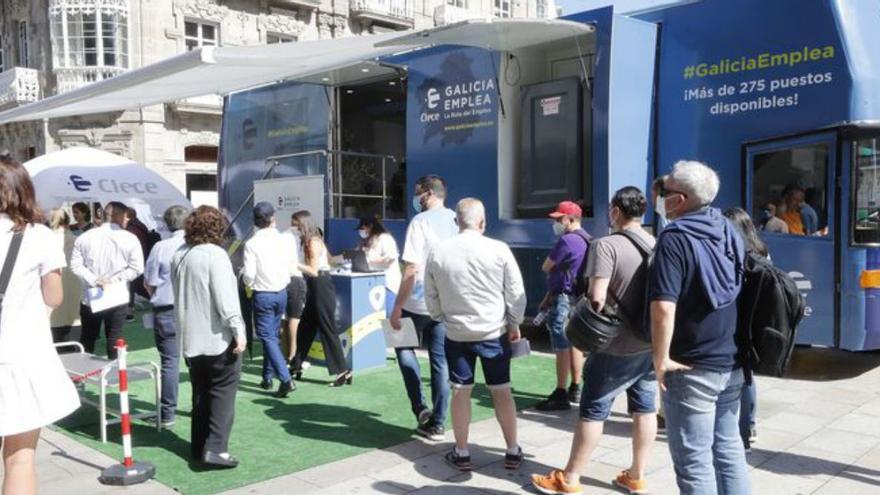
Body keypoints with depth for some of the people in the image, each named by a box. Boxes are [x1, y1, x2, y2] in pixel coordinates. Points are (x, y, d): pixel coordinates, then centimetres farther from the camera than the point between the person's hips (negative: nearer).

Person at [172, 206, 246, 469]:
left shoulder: (178, 255, 9)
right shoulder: (215, 254, -15)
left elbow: (178, 294, 16)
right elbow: (225, 298, -20)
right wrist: (238, 331, -18)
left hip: (190, 337, 7)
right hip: (218, 337, -7)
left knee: (201, 392, 15)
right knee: (222, 393, -1)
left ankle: (199, 446, 19)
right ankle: (215, 448, -7)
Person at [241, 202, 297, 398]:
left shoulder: (252, 244, -13)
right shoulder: (286, 240, -5)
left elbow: (249, 275, -14)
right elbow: (292, 269, 0)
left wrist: (250, 285, 8)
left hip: (263, 295, -4)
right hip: (282, 293, 4)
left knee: (268, 337, -1)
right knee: (272, 335, 18)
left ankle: (286, 379, -13)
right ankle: (267, 377, 27)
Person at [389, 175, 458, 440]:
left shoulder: (421, 221, -13)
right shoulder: (457, 221, 6)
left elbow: (412, 269, -18)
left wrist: (397, 307, -13)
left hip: (419, 302, -5)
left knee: (404, 347, 17)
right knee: (440, 360, 10)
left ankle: (420, 407, 8)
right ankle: (437, 423, 15)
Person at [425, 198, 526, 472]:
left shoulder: (438, 251, -4)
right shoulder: (498, 249, -10)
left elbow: (430, 296, 5)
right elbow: (516, 293, -5)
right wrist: (515, 325, 8)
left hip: (456, 333, 1)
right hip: (494, 332, -1)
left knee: (460, 392, 10)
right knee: (502, 390, 10)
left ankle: (461, 453, 17)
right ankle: (513, 452, 19)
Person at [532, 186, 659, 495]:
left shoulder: (606, 245, -16)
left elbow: (597, 298, -22)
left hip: (618, 346, -6)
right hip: (652, 343, 7)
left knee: (593, 411, 3)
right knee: (645, 408, 13)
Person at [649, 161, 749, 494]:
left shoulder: (675, 239, -18)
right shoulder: (728, 231, 6)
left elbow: (663, 307, -29)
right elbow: (743, 289, 17)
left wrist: (661, 359, -17)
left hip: (691, 368, -7)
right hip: (731, 362, 8)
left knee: (694, 460, 3)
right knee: (729, 448, 19)